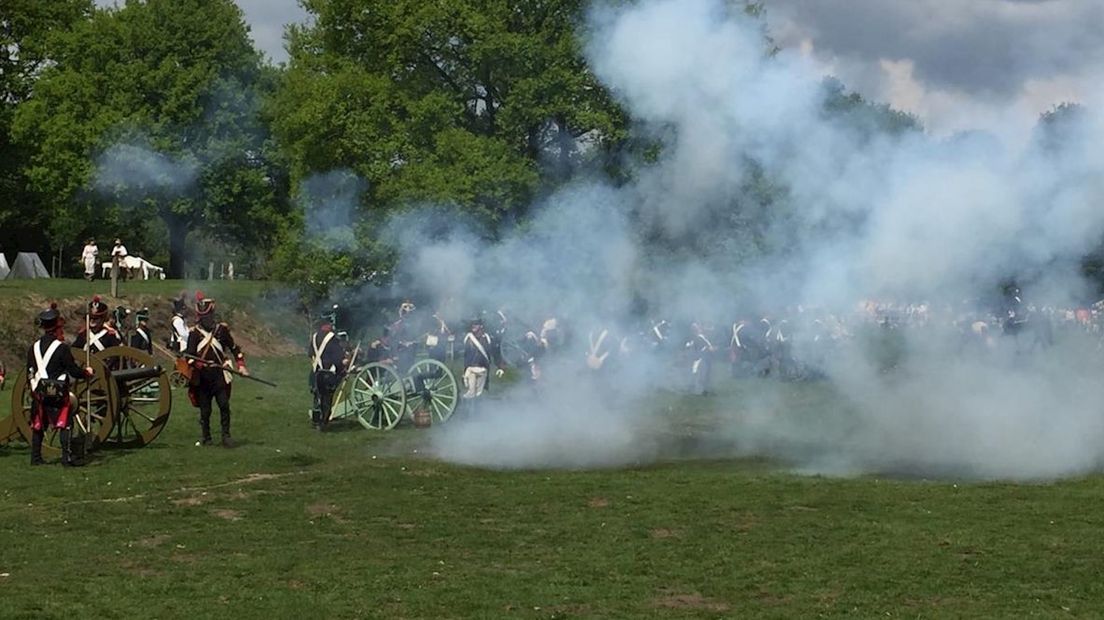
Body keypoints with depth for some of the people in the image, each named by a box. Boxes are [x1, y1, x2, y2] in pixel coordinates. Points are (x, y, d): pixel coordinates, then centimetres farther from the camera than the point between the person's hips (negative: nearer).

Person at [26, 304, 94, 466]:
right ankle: (67, 457, -8)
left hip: (38, 393, 6)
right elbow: (74, 370, -13)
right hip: (58, 393, -5)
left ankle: (35, 457, 17)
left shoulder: (33, 347, 5)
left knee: (38, 426, 13)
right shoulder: (62, 348, -13)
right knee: (65, 424, -2)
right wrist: (87, 372, 6)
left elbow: (29, 372, 10)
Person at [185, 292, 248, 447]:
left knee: (224, 405, -8)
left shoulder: (222, 329, 8)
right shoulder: (194, 333, 4)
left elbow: (235, 349, 16)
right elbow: (189, 355, 2)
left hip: (219, 375, 0)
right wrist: (196, 364, -17)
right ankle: (205, 438, 16)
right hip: (202, 377, 0)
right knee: (204, 409, 5)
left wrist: (241, 366, 7)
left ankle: (226, 436, -1)